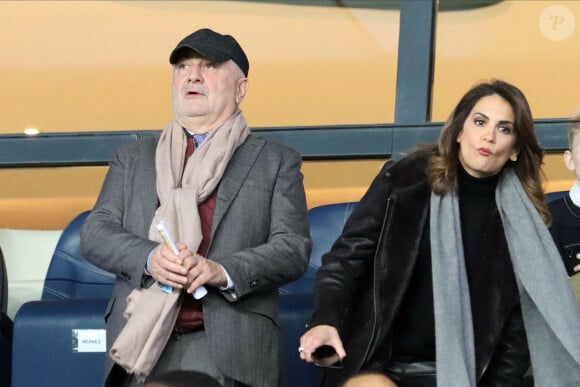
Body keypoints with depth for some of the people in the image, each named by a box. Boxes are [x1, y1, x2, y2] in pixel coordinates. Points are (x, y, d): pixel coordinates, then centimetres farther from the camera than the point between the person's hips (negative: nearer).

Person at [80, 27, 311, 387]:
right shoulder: (132, 158, 19)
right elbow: (95, 233, 10)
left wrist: (223, 271, -15)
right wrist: (149, 258, -11)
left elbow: (294, 249, 2)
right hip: (141, 344, 2)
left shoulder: (277, 162, 12)